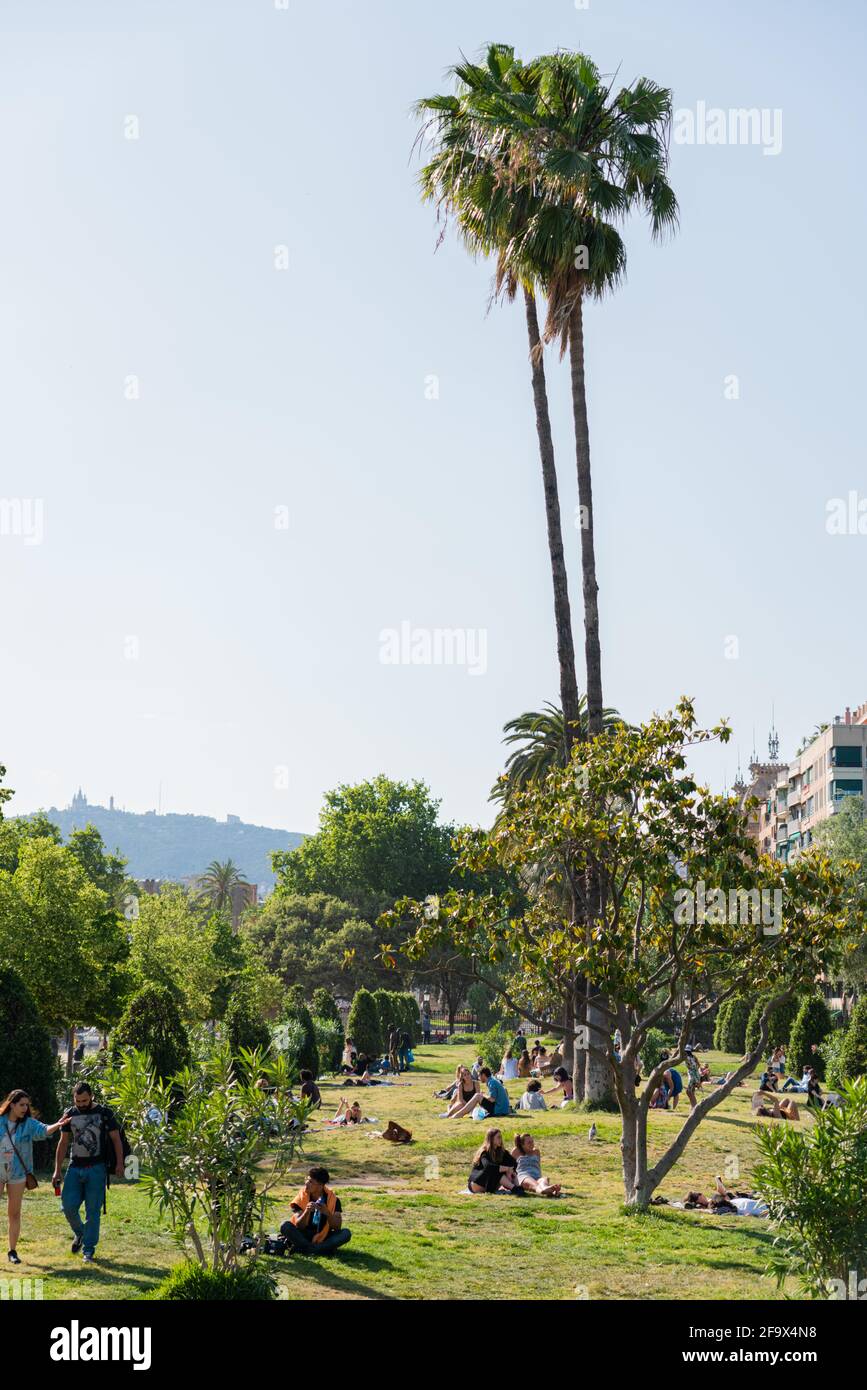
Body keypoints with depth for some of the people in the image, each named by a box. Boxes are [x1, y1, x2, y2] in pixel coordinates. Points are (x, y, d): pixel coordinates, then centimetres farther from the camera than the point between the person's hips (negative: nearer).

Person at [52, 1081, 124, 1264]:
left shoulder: (104, 1113, -1)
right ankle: (79, 1233, 24)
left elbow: (116, 1139, 1)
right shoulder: (69, 1114, 7)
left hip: (96, 1168, -3)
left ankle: (89, 1250, 7)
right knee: (68, 1206, -5)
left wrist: (119, 1163, -10)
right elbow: (63, 1143, 11)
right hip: (75, 1167, 3)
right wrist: (57, 1170, 6)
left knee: (93, 1210, -2)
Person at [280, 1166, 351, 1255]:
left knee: (346, 1233, -28)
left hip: (324, 1238, 0)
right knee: (285, 1226, -27)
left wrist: (327, 1213, -29)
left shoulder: (332, 1198, -7)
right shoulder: (302, 1196, -7)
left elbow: (337, 1227, -12)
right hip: (304, 1236, 0)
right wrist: (307, 1212, -30)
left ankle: (305, 1249, -30)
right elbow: (298, 1225, -12)